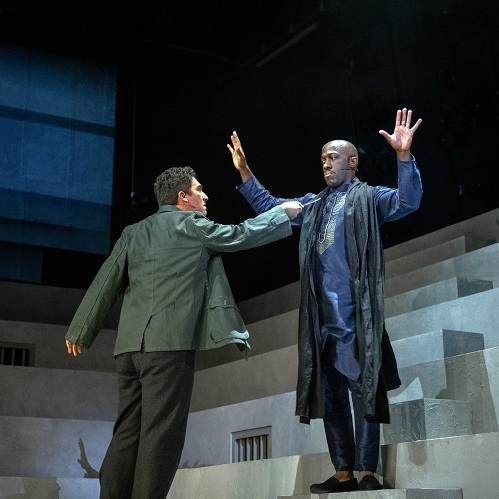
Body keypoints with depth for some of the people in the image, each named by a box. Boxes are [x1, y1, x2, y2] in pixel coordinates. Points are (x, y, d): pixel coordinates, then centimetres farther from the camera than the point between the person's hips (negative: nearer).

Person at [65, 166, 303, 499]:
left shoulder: (134, 232, 19)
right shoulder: (191, 224, 2)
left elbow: (107, 282, 16)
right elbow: (242, 235, 10)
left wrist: (82, 331, 20)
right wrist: (283, 212, 24)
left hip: (130, 343, 7)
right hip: (170, 341, -7)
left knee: (129, 432, 8)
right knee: (162, 433, -7)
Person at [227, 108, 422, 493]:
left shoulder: (369, 198, 6)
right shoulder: (313, 205, 22)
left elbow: (408, 201, -11)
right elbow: (269, 206, 29)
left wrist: (404, 155, -24)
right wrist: (244, 172, 20)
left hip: (358, 315, -6)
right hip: (323, 318, 6)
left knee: (364, 390, -6)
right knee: (330, 395, 7)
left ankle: (367, 472, -3)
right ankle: (343, 473, 13)